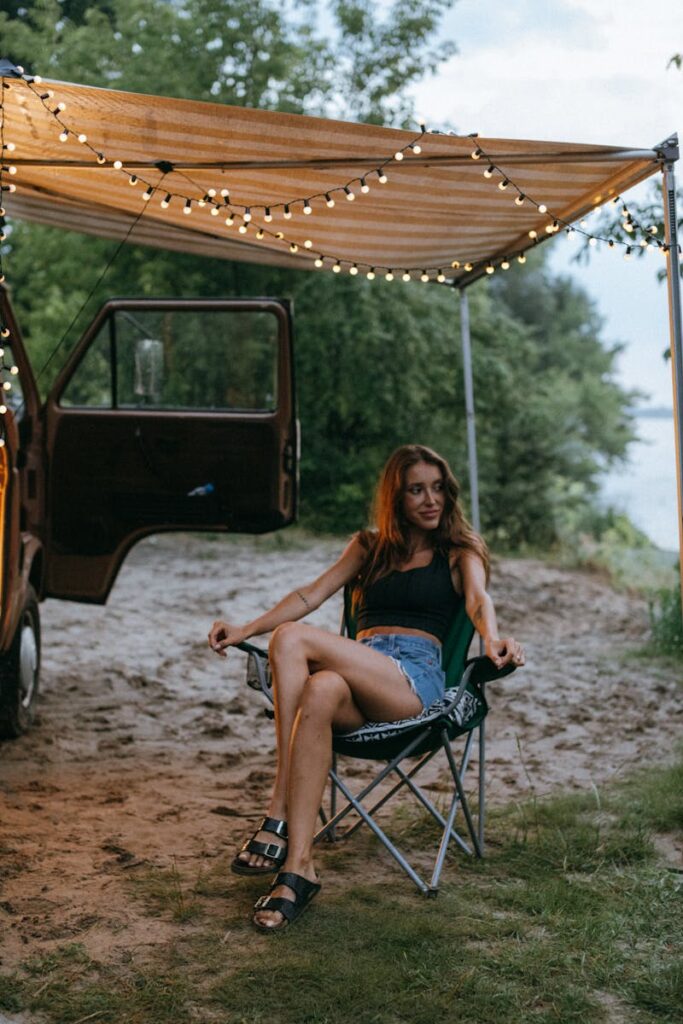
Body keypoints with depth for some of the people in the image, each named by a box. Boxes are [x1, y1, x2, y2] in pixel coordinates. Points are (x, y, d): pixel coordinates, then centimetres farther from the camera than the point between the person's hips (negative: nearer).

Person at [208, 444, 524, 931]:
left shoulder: (459, 553, 18)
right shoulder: (368, 546, 28)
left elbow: (478, 600, -4)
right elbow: (311, 594, 16)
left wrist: (492, 639, -30)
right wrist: (247, 630, -1)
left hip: (415, 678, -3)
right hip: (359, 673, 3)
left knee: (293, 638, -30)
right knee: (321, 691, -37)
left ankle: (279, 818, -31)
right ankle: (299, 865, -40)